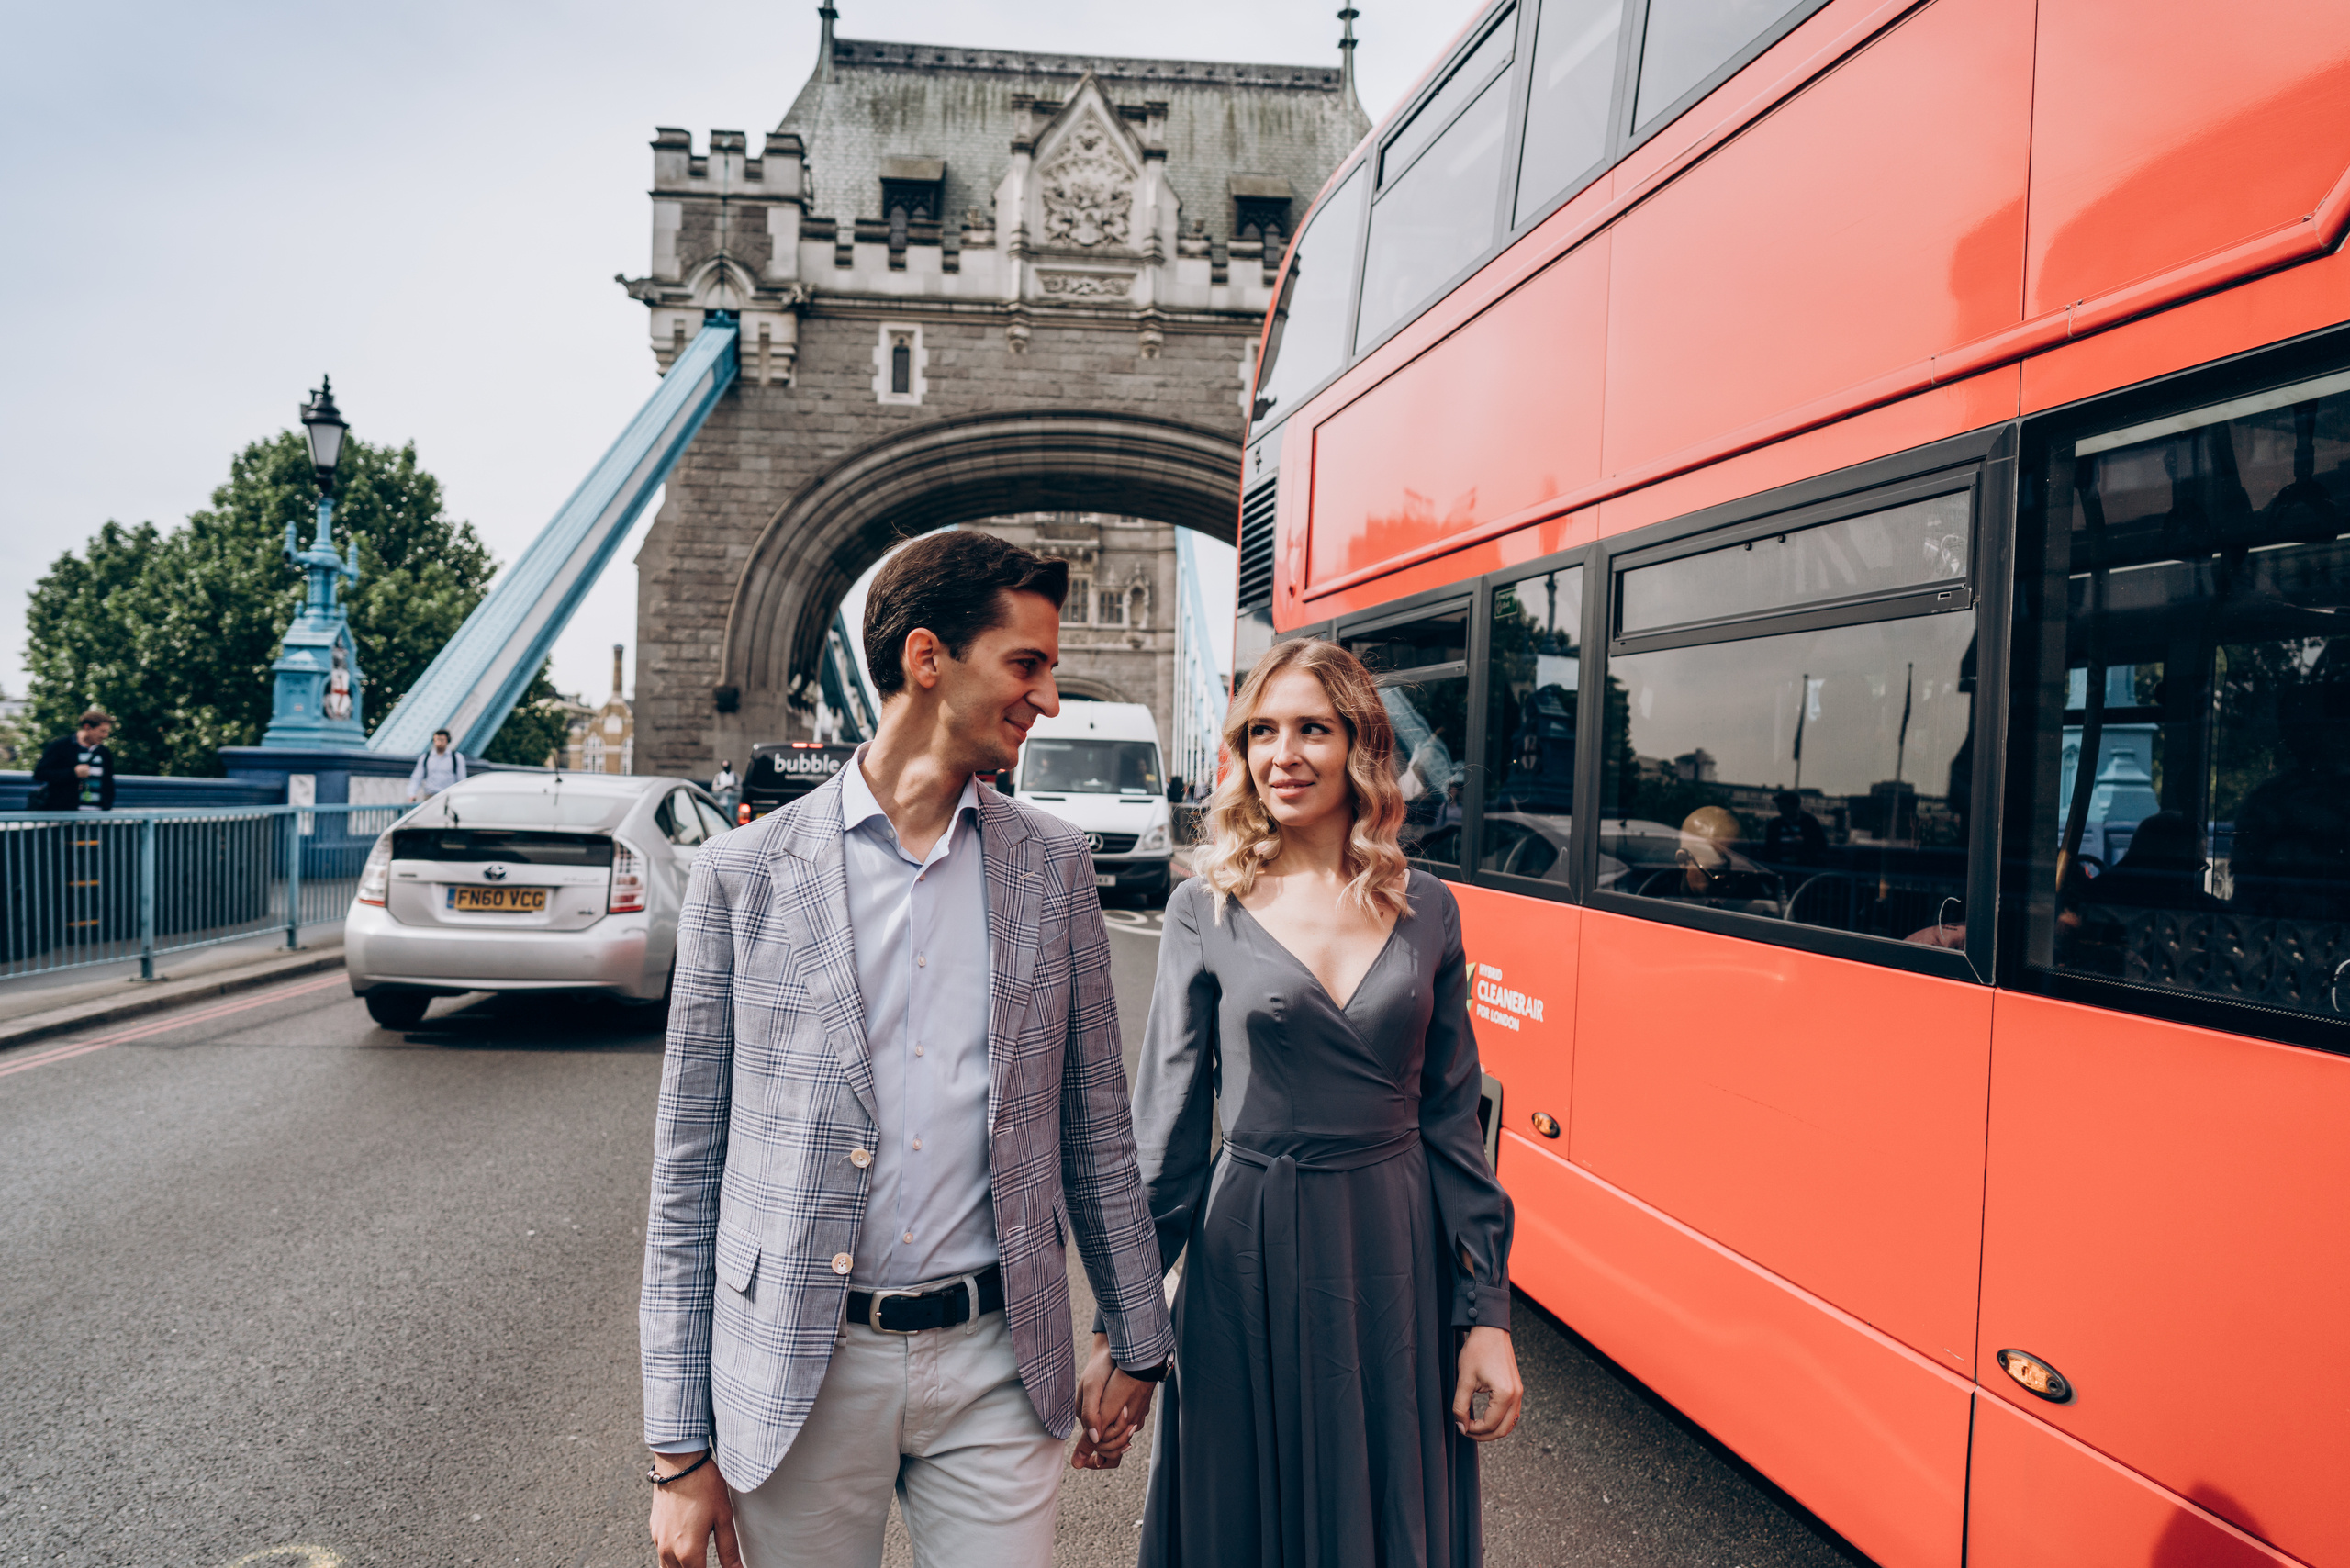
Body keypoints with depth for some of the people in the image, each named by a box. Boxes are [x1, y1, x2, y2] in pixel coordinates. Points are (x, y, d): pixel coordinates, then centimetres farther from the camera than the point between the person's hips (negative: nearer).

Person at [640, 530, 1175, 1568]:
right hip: (796, 1373, -1)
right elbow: (688, 1167, -2)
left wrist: (1137, 1340, 12)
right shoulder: (746, 873, -5)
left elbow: (1095, 1126, 9)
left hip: (996, 1363, 2)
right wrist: (681, 1447, -2)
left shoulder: (1052, 865, 2)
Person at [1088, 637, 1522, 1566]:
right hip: (1250, 1261, -1)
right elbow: (1164, 1131, -3)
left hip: (1398, 1257, 2)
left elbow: (1454, 1119, 5)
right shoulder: (1206, 912, -4)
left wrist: (1489, 1315, 1)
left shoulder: (1426, 912, 2)